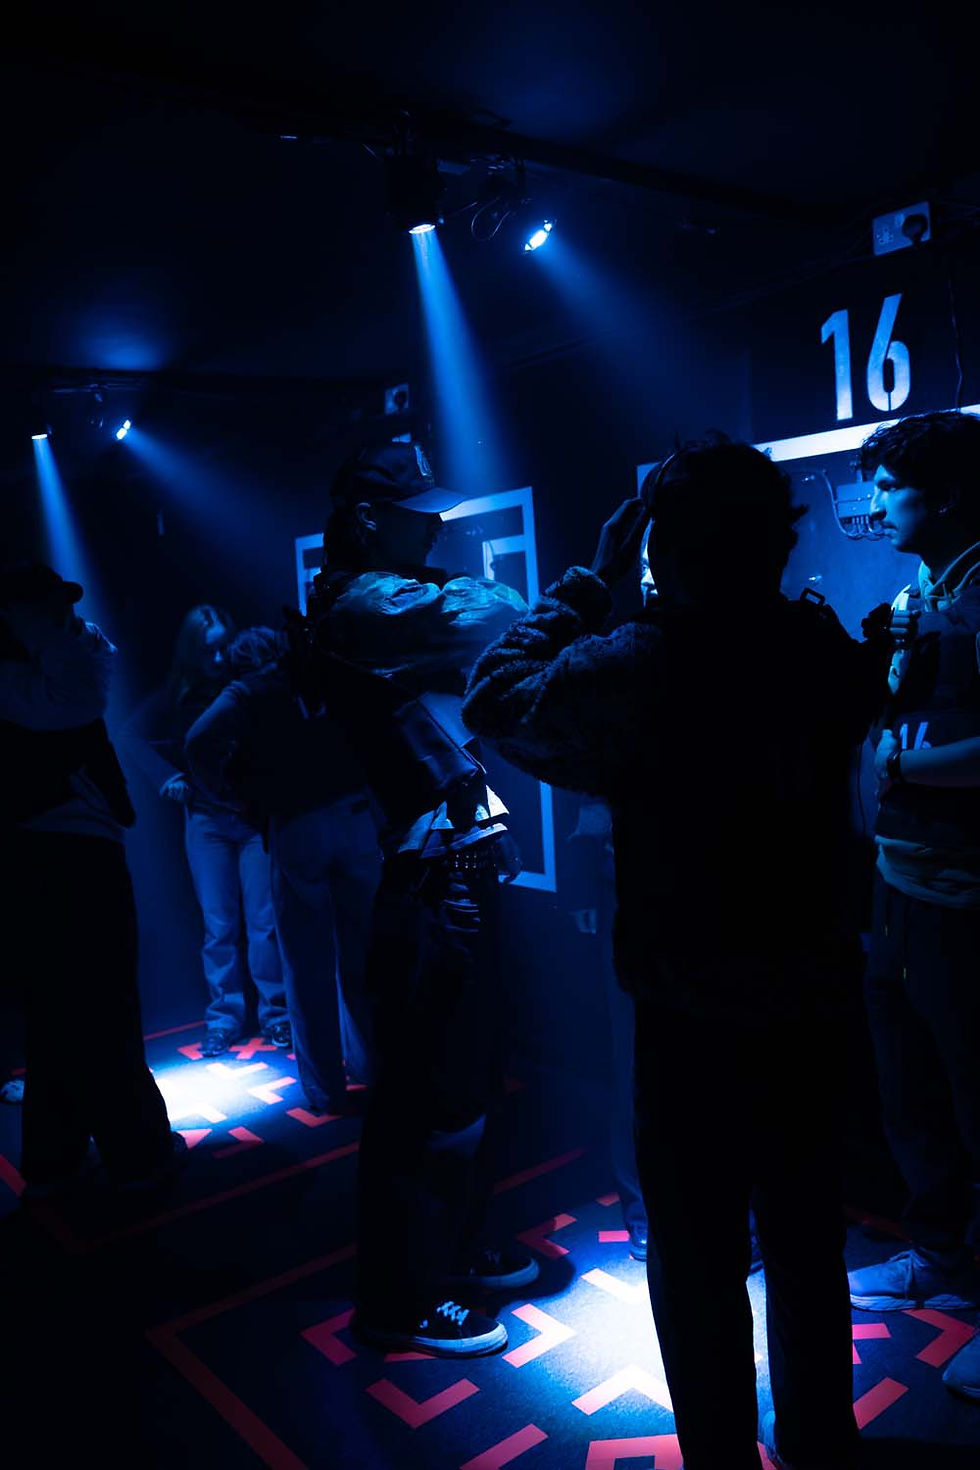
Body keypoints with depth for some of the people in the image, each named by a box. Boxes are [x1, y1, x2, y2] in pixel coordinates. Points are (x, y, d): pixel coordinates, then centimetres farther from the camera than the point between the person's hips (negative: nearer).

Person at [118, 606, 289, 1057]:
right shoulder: (177, 695, 3)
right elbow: (131, 735, -4)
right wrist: (168, 777, -16)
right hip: (206, 820, 2)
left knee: (264, 921, -1)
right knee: (219, 926, 4)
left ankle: (275, 1014, 10)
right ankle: (224, 1018, 13)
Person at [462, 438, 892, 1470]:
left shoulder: (633, 669, -20)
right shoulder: (829, 655, -10)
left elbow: (494, 699, -5)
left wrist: (588, 581, 1)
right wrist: (758, 575, 7)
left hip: (689, 1027, -4)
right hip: (815, 1008, 5)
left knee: (699, 1264, 14)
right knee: (808, 1251, 23)